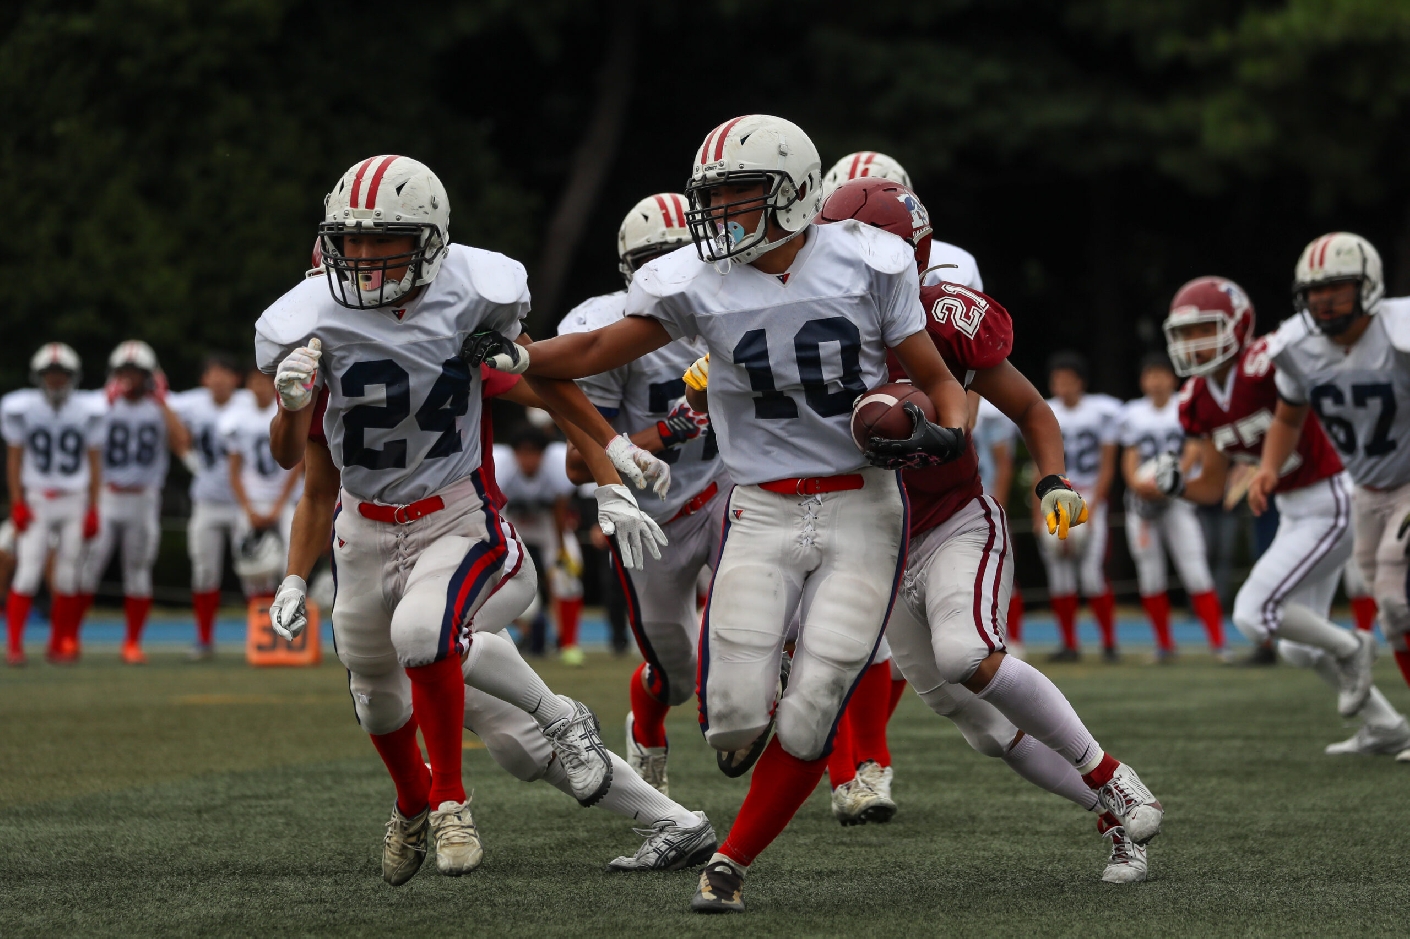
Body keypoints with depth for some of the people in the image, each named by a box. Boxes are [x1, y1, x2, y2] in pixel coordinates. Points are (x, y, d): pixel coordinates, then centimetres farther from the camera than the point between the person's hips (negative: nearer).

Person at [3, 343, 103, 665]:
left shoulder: (88, 411, -1)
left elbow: (95, 461, 4)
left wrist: (94, 509, 2)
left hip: (75, 502, 2)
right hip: (36, 501, -2)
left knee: (68, 577, 2)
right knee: (28, 572, -9)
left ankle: (59, 645, 11)